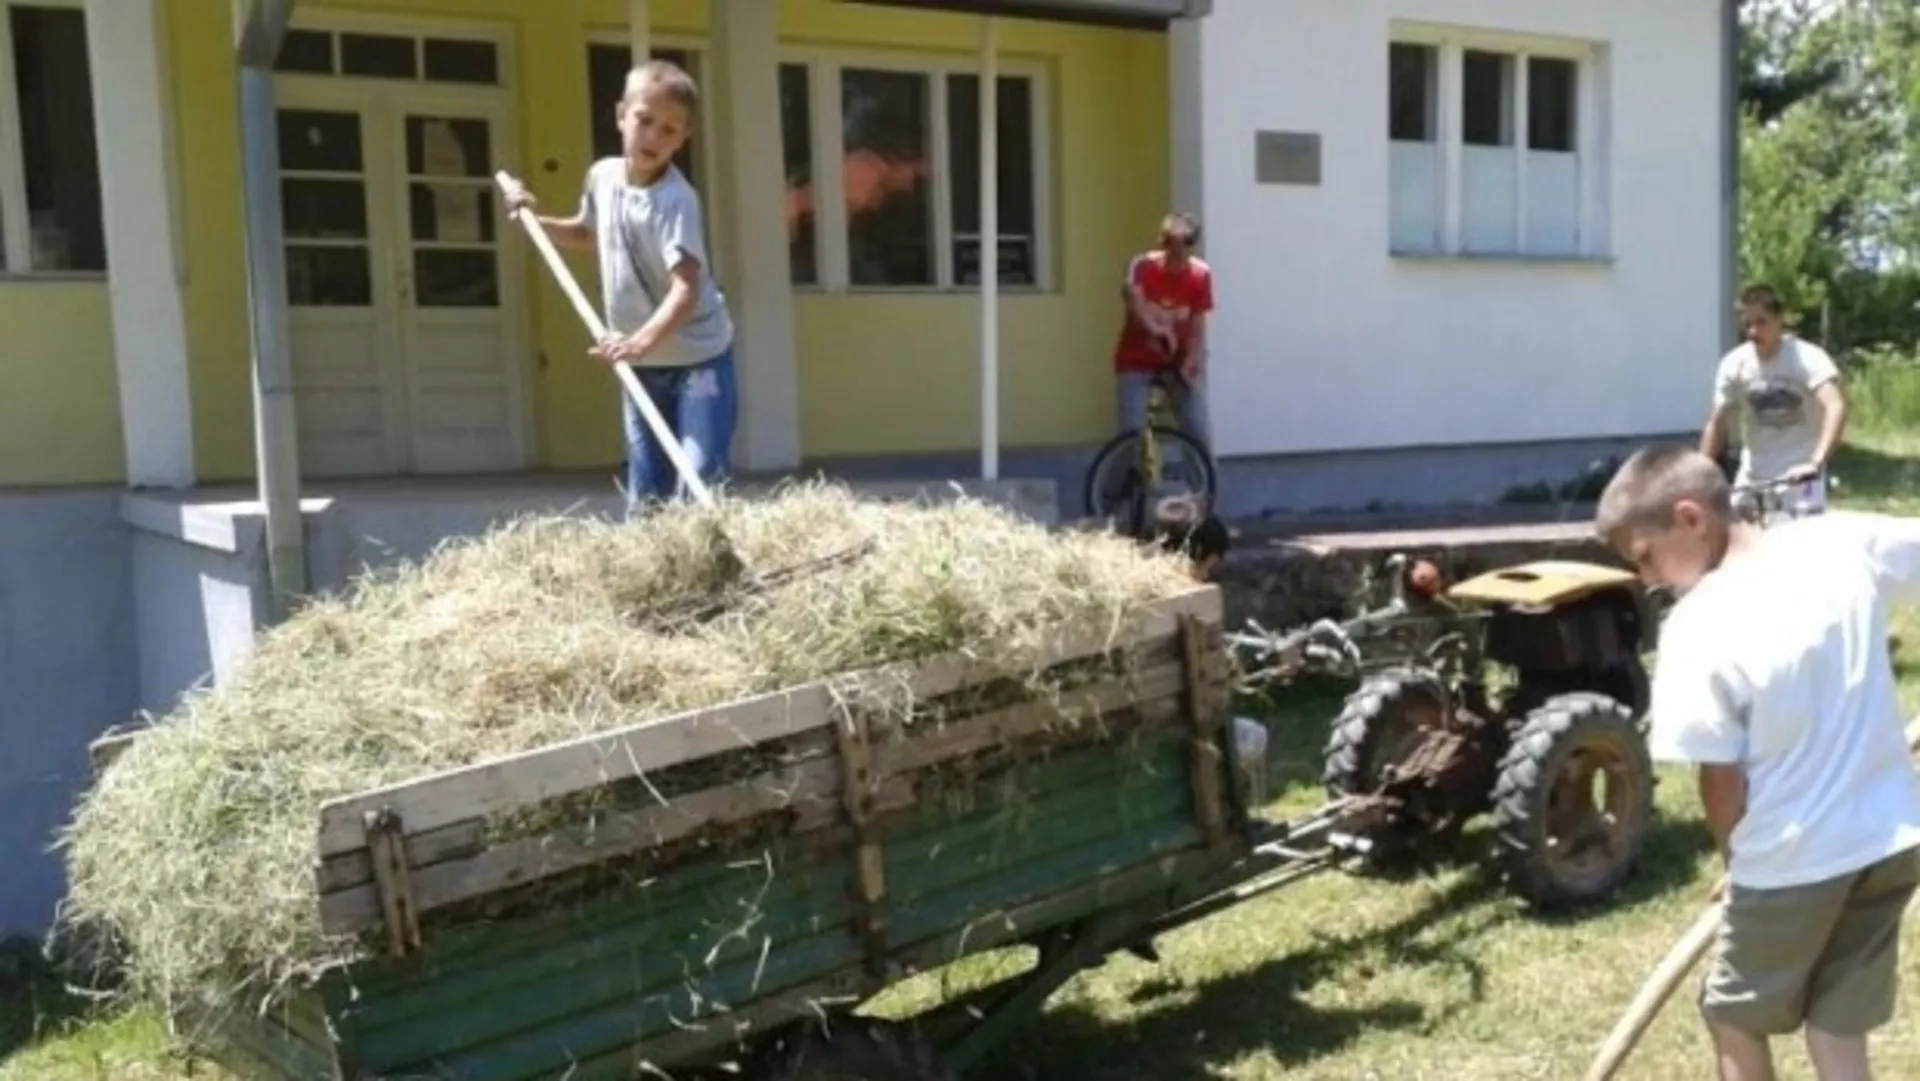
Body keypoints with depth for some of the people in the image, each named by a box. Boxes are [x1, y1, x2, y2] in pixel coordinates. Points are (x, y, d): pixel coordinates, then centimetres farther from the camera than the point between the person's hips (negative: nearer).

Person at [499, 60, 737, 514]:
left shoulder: (676, 200, -22)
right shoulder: (602, 176, 0)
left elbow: (687, 289, -33)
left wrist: (643, 341, -46)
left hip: (698, 358, -6)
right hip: (642, 364, 7)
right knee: (645, 493, 11)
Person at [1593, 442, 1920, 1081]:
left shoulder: (1697, 627, -21)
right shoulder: (1845, 541, -8)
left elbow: (1723, 782, -15)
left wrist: (1734, 854, 3)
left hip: (1791, 863, -5)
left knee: (1736, 1014, 19)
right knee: (1838, 1025, 17)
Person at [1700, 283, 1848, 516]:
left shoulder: (1808, 358, -16)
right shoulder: (1734, 364, -4)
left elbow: (1836, 407, -30)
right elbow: (1717, 423, 1)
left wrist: (1816, 462, -43)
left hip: (1800, 476, -4)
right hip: (1752, 479, 4)